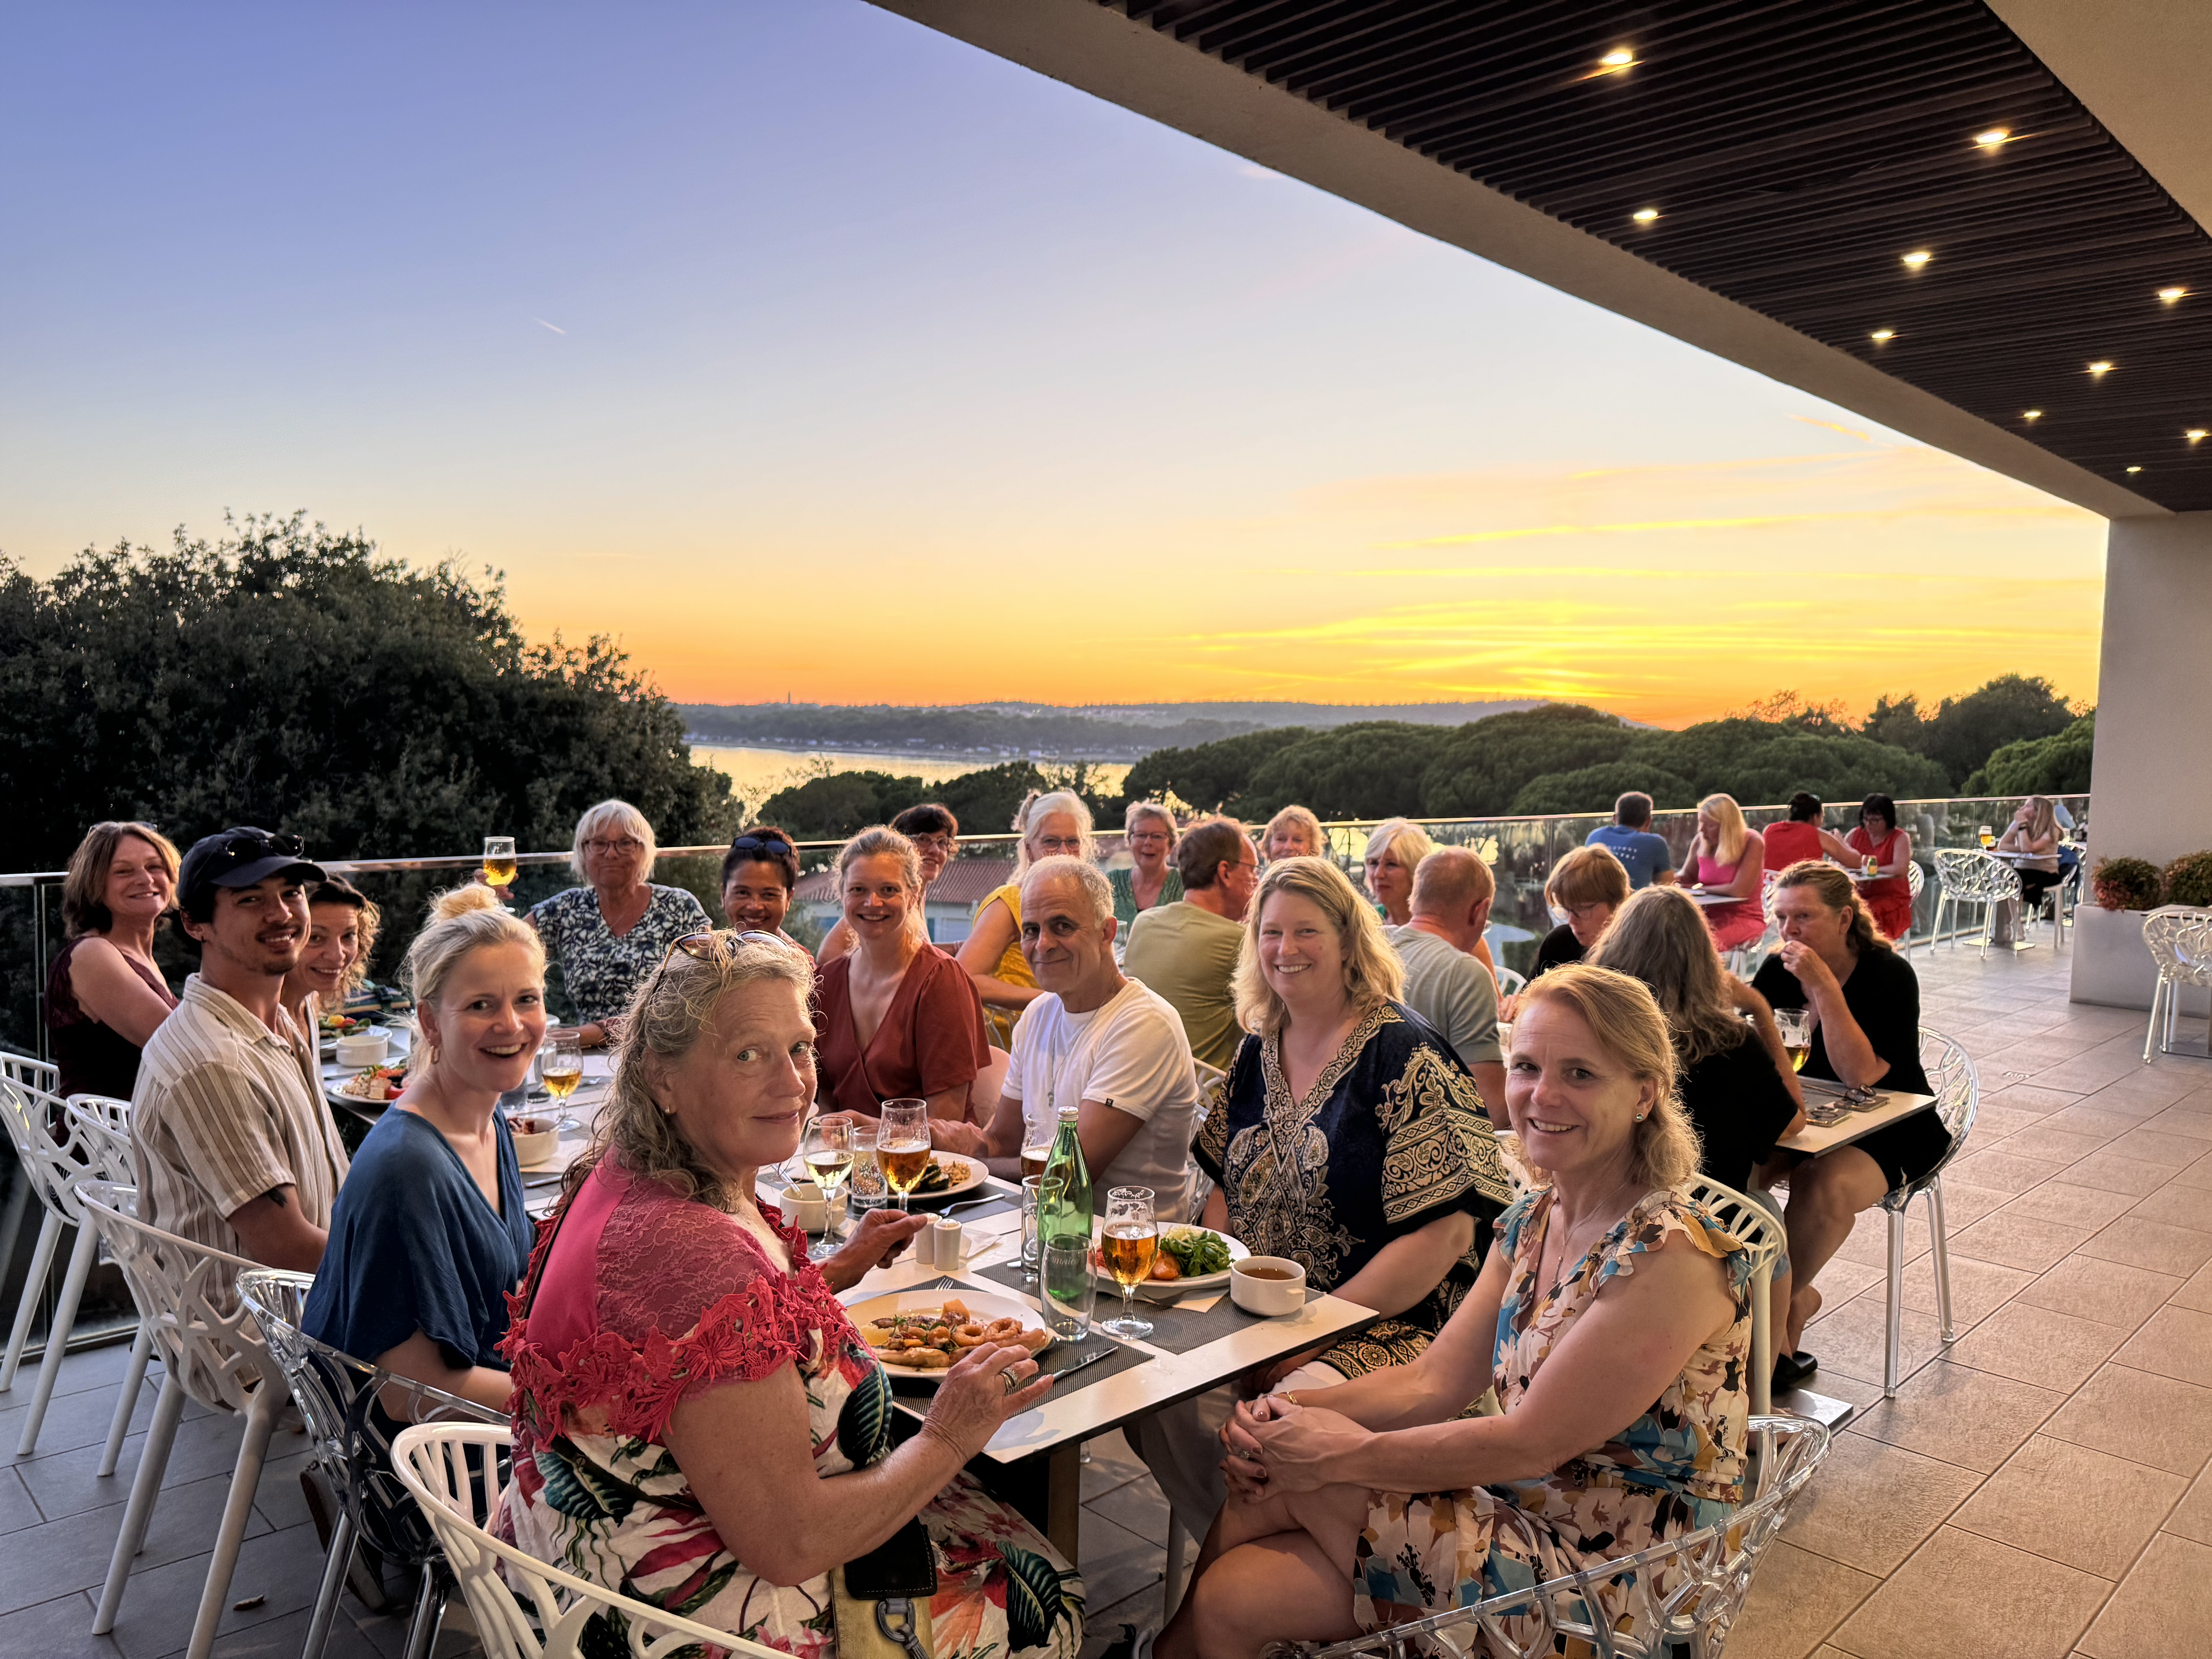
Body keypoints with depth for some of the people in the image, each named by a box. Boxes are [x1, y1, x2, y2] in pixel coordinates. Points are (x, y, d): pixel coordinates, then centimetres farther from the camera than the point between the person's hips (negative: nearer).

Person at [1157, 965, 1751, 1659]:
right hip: (1521, 1508, 7)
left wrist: (1342, 1456, -18)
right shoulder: (1530, 1223, 3)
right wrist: (1293, 1413, -15)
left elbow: (1530, 1444, -22)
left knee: (1296, 1489, -10)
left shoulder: (1671, 1258, -22)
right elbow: (1435, 1382, 1)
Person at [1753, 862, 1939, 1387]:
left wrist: (1824, 988, -32)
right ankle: (1795, 1298, -7)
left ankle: (1781, 1299, -9)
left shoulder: (1889, 975, -16)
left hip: (1889, 1128, -5)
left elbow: (1861, 1075, -27)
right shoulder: (1779, 970, -1)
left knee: (1829, 1187, -35)